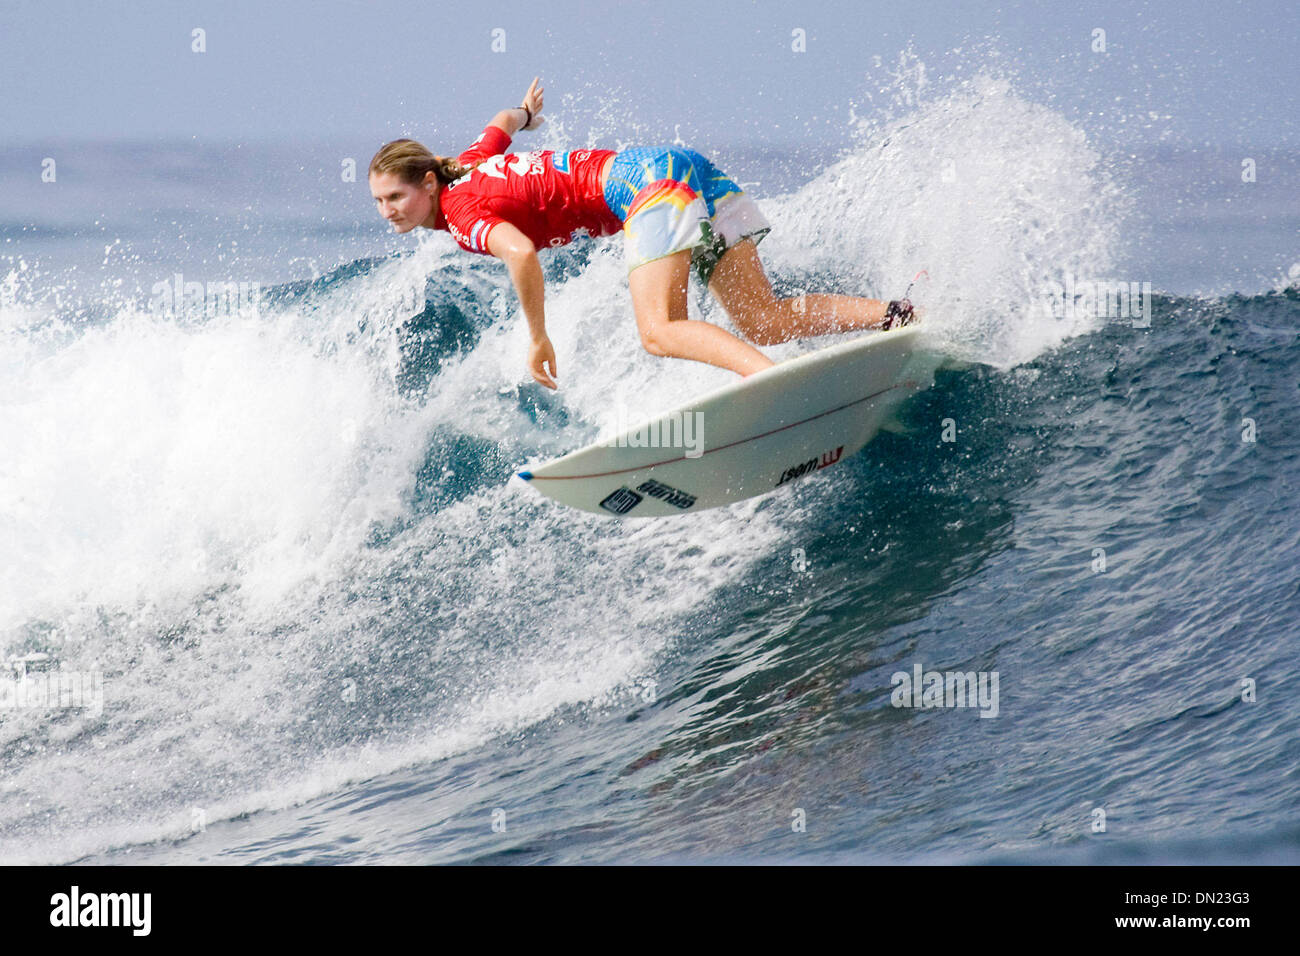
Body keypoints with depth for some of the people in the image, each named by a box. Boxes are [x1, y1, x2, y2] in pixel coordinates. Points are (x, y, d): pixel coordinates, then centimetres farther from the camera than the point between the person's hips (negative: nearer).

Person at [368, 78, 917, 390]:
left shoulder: (462, 211, -10)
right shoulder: (467, 169, 17)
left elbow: (520, 254, -30)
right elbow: (502, 123, 39)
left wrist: (538, 340, -18)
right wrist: (524, 114, 63)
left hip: (649, 179, -9)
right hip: (678, 165, 9)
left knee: (659, 332, -26)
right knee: (768, 323, -2)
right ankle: (902, 314, -16)